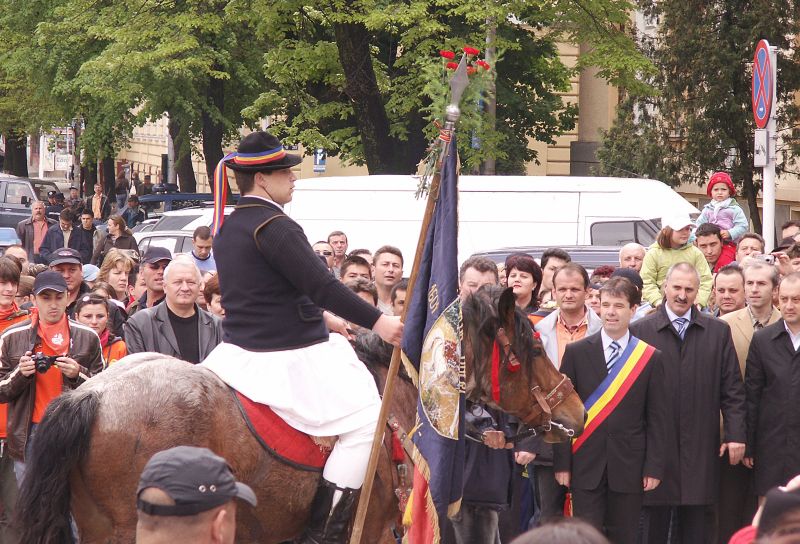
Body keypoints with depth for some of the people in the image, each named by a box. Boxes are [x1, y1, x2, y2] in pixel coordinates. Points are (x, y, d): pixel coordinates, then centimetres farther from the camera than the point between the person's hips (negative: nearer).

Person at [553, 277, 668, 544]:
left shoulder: (650, 358, 4)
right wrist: (562, 462, -3)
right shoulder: (576, 352, 4)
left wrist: (654, 467, -4)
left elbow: (657, 418, 3)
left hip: (629, 466, 0)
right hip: (586, 464, 0)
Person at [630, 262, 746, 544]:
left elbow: (732, 388, 7)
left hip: (701, 447, 1)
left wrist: (736, 434, -1)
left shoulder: (718, 332, 8)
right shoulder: (640, 330, 2)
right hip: (655, 445, -1)